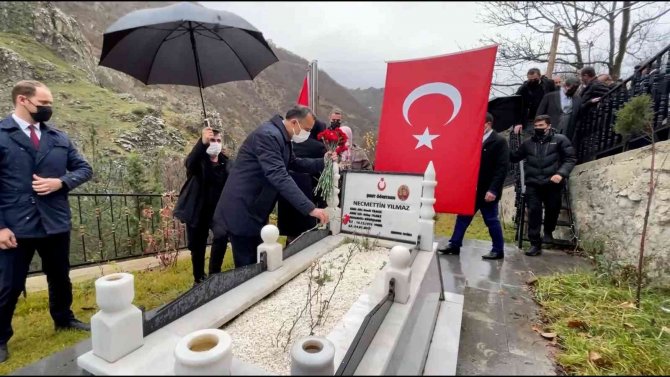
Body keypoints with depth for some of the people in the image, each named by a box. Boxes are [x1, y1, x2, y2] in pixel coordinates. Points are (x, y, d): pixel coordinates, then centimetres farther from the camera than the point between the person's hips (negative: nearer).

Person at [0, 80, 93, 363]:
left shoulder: (59, 138, 8)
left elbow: (84, 168, 10)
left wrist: (60, 182, -10)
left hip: (56, 223, 4)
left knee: (60, 277, 19)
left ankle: (64, 319, 40)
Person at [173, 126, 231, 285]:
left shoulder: (226, 162, 2)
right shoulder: (199, 160, -8)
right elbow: (189, 164, -34)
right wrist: (202, 142, -49)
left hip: (219, 211, 3)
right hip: (197, 212, -2)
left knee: (222, 240, 2)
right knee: (197, 247, 8)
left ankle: (214, 275, 23)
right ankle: (199, 279, 28)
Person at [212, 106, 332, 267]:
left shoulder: (283, 138, 8)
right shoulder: (268, 135, -24)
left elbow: (294, 163, 21)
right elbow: (280, 177, -34)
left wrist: (322, 162, 6)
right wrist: (310, 208, -37)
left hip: (254, 210, 10)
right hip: (241, 211, -10)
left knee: (256, 263, 18)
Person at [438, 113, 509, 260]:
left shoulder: (499, 141, -8)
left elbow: (502, 167, -14)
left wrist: (493, 189, -20)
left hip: (487, 191, -6)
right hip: (472, 189, 6)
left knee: (491, 220, 5)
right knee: (463, 217, 10)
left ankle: (498, 250, 19)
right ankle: (454, 245, 19)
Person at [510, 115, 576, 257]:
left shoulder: (560, 139, 5)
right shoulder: (528, 143, 14)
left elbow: (570, 158, -1)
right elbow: (514, 157, 15)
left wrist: (561, 173, -16)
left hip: (552, 183, -1)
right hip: (533, 184, 1)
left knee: (552, 210, 10)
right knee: (533, 213, -4)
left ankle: (548, 232, 40)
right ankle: (535, 244, 3)